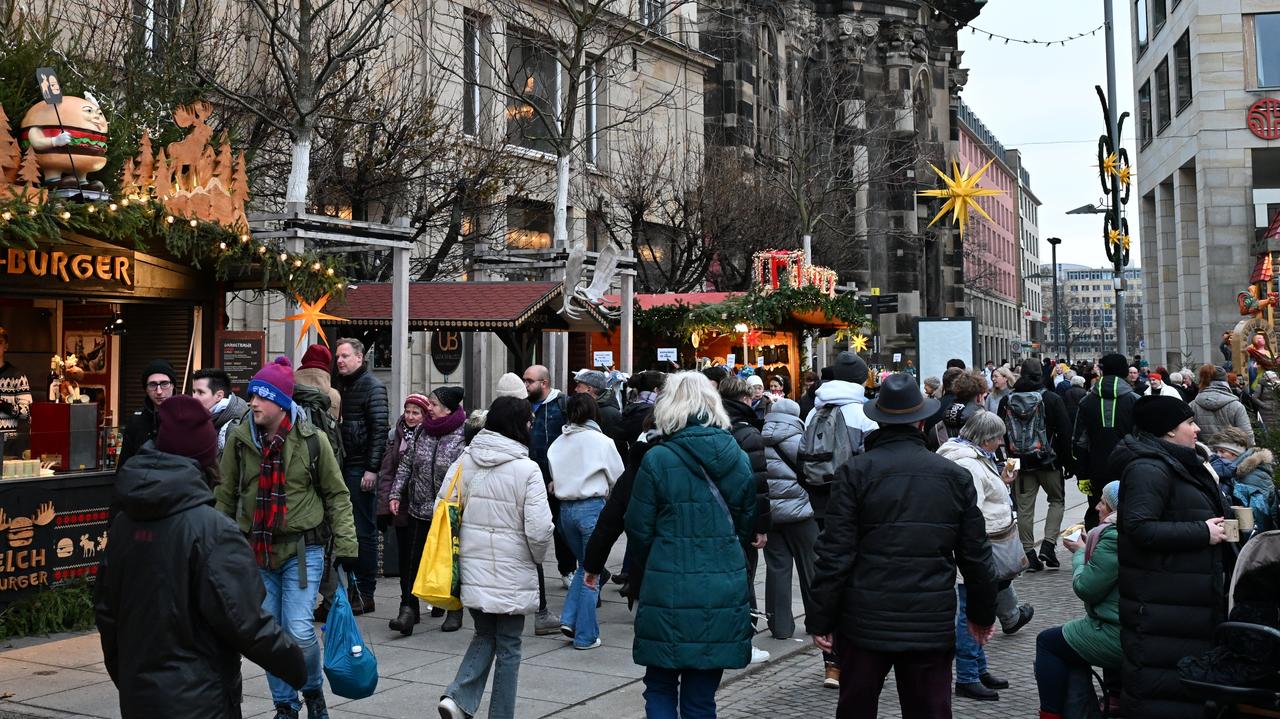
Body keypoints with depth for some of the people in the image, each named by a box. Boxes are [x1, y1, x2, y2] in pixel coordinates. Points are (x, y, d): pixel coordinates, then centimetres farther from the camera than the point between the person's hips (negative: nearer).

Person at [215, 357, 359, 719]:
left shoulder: (312, 440, -8)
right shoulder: (240, 438, -1)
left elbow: (336, 495, 0)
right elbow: (225, 496, 8)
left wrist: (345, 545, -4)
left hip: (302, 549, -3)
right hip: (255, 551, 3)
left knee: (299, 631, -10)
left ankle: (313, 690, 20)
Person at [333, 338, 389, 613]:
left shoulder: (372, 386, -6)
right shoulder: (341, 386, 18)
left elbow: (380, 430, -12)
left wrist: (372, 469, -18)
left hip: (361, 469, -8)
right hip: (343, 466, 8)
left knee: (364, 531, -3)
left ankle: (365, 593, 2)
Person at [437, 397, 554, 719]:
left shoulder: (464, 461, 0)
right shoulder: (527, 469, -14)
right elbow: (539, 529, -16)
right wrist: (538, 557, 4)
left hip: (472, 570, 5)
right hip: (511, 573, -4)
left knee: (484, 636, 22)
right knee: (508, 646, 11)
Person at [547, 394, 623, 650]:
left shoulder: (557, 443, 3)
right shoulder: (601, 442, -8)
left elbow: (555, 480, 7)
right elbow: (618, 478, 2)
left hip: (565, 508, 5)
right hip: (592, 507, -5)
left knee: (583, 565, 22)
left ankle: (569, 619, 11)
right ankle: (585, 635, 10)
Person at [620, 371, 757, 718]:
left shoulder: (657, 459, -11)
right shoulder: (738, 458, 2)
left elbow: (639, 530, -4)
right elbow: (747, 526, 10)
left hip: (669, 592, -3)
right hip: (724, 594, 3)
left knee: (660, 689, 13)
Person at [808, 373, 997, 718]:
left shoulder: (855, 472, -8)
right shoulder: (956, 476, 2)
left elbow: (834, 553, -10)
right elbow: (976, 555, 7)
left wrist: (820, 619, -3)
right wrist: (983, 612, 21)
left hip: (865, 621, -2)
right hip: (933, 624, 2)